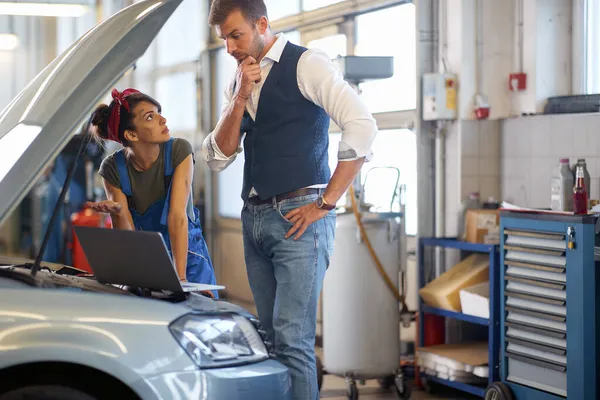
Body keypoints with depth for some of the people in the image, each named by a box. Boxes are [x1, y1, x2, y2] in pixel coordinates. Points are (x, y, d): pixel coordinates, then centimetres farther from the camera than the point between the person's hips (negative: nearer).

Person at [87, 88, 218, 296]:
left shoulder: (179, 150, -17)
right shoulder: (113, 168, -13)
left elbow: (177, 215, -24)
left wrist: (180, 277, -30)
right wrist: (117, 212, -34)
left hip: (188, 256, -1)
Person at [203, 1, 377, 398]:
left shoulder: (306, 64, -5)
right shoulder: (239, 81, 16)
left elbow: (362, 126, -15)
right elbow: (218, 157, 11)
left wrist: (325, 204, -14)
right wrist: (240, 99, -3)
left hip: (296, 217, -7)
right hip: (254, 217, 7)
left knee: (292, 340, -12)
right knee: (271, 336, 9)